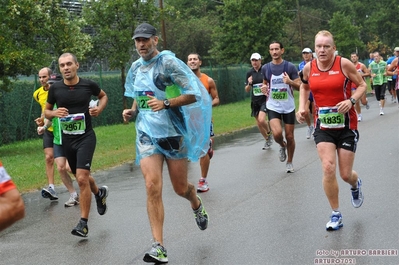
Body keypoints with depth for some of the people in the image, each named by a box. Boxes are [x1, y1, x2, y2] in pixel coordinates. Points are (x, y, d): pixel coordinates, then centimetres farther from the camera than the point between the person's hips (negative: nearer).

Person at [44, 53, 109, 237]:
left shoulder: (88, 85, -6)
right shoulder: (55, 88, -2)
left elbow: (103, 96, 15)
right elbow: (46, 111, 10)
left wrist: (99, 108, -4)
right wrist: (55, 113, -12)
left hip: (86, 136, -4)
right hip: (67, 138, 4)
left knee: (81, 178, -17)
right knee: (81, 177, 18)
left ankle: (83, 223, -10)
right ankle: (99, 193, 52)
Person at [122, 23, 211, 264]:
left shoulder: (168, 62, -11)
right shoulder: (136, 68, 8)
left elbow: (194, 94, -15)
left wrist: (165, 103, -27)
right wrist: (132, 111, 2)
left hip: (174, 134, -3)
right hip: (147, 135, 4)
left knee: (181, 188, 8)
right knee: (153, 187, -12)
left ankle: (197, 204, 47)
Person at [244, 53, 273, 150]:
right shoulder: (249, 73, 5)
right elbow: (247, 90, 7)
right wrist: (249, 84, -13)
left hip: (265, 99, -4)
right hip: (255, 101, 5)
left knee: (261, 120, -22)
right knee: (258, 123, 8)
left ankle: (269, 133, 9)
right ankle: (267, 140, 29)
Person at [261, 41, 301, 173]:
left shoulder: (290, 67, -5)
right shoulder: (265, 68, 2)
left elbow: (300, 86, -4)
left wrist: (290, 82, -24)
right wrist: (264, 88, -4)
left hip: (289, 107, 0)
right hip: (273, 107, 0)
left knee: (289, 136, 6)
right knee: (277, 133, -21)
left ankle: (289, 162, 28)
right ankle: (282, 146, 15)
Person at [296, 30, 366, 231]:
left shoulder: (344, 64, -12)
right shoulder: (309, 68, -2)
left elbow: (362, 85, -3)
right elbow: (304, 87, 18)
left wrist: (351, 101, -21)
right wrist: (302, 107, 4)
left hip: (346, 125, -2)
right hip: (323, 126, 2)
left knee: (345, 174, 3)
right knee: (328, 168, -13)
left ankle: (355, 184, 44)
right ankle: (336, 214, 5)